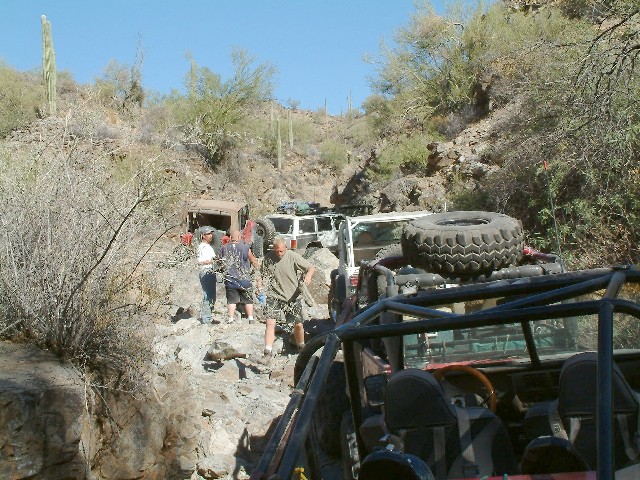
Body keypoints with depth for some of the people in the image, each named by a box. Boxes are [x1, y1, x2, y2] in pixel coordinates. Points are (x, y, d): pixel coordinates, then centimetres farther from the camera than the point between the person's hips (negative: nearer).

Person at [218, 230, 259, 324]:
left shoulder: (224, 248, -1)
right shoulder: (245, 247, -9)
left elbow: (221, 261, 11)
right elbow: (253, 260, 0)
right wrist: (257, 265, 20)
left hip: (229, 279, 2)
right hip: (243, 279, -2)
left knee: (231, 300, 9)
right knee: (248, 300, 10)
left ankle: (231, 320, 6)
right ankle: (251, 319, 11)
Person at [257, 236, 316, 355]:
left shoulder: (293, 257, -10)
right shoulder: (268, 257, -3)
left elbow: (311, 268, -8)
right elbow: (263, 274, 11)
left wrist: (308, 276, -30)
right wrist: (259, 285, -7)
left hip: (292, 297, -1)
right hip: (274, 296, 1)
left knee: (298, 324, 1)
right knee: (270, 322, -12)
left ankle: (301, 346, 27)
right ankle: (267, 351, -8)